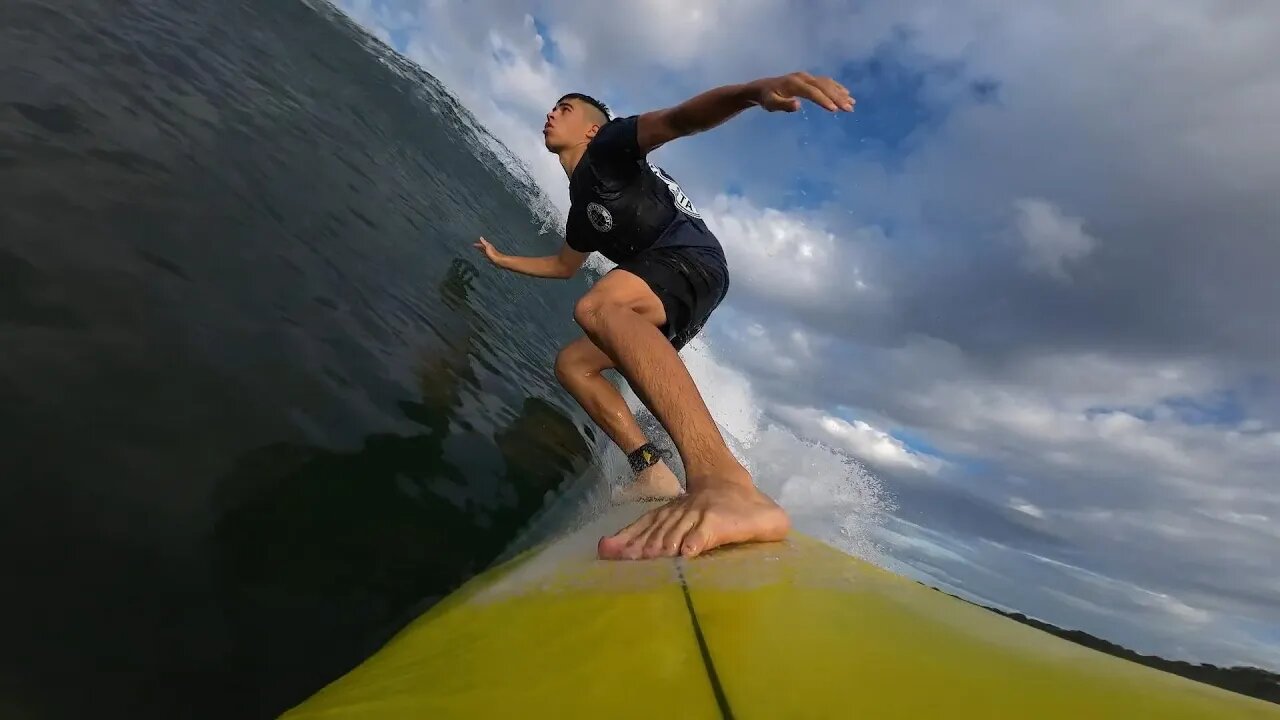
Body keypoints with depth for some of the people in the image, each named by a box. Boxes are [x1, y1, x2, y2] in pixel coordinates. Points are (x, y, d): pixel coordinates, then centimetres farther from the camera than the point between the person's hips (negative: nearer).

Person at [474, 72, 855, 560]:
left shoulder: (607, 146, 6)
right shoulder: (581, 206, 30)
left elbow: (676, 120, -14)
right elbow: (564, 266, 46)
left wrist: (754, 91, -32)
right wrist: (502, 260, 51)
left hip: (692, 256, -9)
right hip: (672, 299, 9)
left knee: (596, 308, -37)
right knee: (571, 363, 10)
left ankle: (728, 485, -58)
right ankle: (654, 474, -5)